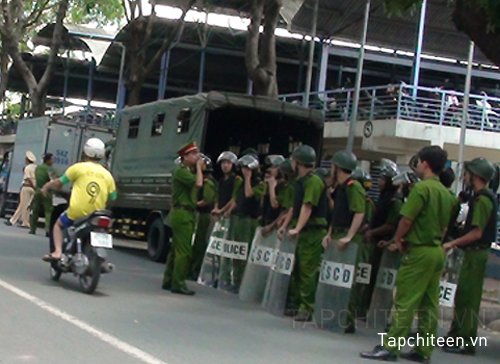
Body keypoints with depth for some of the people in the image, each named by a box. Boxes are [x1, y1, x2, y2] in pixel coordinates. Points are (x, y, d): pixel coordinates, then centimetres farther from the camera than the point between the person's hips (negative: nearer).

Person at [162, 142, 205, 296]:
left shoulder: (189, 171, 19)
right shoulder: (180, 170, -12)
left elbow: (197, 185, 12)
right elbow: (198, 183, -24)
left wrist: (199, 168, 7)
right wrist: (199, 167, -9)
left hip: (187, 213, 10)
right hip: (182, 213, -10)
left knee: (176, 249, 13)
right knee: (183, 250, -11)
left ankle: (168, 281, 19)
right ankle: (178, 284, -11)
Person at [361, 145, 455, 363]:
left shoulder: (422, 187, -14)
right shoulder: (446, 193, 11)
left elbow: (407, 219, -16)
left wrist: (398, 239, 2)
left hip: (419, 251, -8)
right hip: (437, 251, 8)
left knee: (405, 302, -6)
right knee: (429, 304, 9)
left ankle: (390, 347, -5)